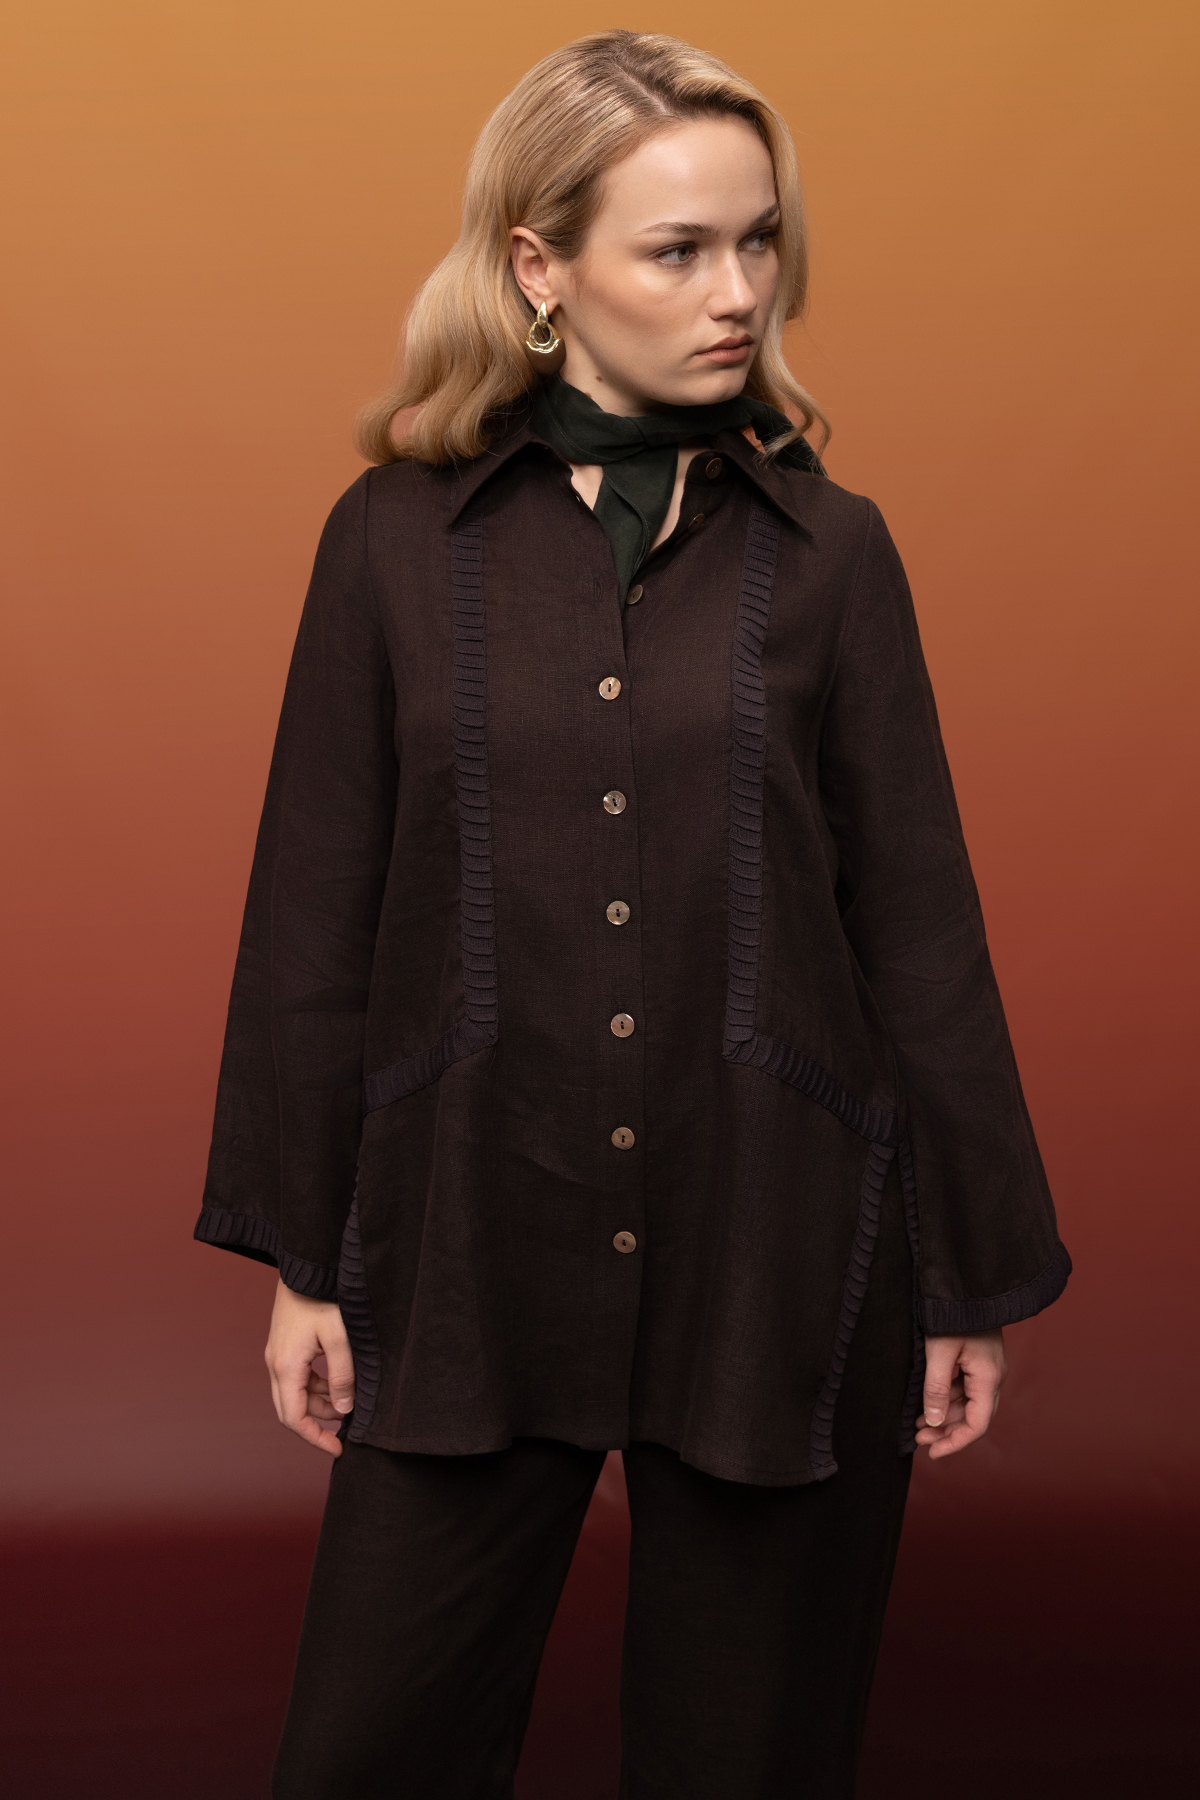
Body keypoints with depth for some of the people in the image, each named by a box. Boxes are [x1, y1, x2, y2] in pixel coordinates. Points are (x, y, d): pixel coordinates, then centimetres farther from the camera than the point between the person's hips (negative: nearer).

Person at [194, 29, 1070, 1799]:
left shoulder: (829, 552, 1)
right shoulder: (397, 540, 0)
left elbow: (918, 925, 2)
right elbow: (314, 916, 3)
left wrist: (975, 1277, 5)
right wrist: (300, 1256, 4)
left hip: (776, 1266, 0)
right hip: (472, 1256, 0)